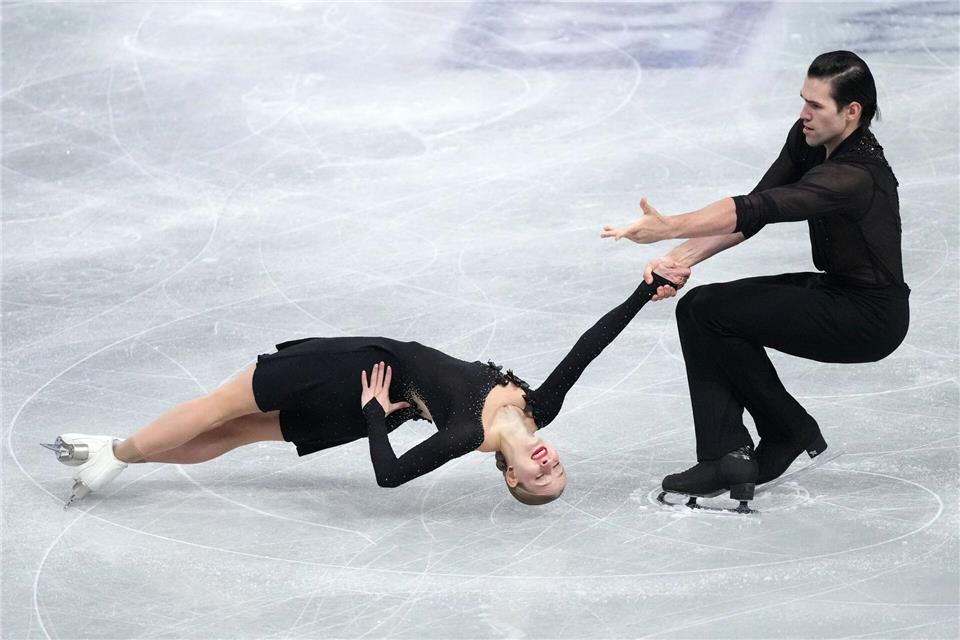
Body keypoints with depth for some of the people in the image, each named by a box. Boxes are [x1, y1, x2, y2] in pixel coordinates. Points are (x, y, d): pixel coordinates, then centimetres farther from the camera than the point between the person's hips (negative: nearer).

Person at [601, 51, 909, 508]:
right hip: (833, 289, 9)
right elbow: (755, 207, -4)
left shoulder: (856, 174, -30)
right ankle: (725, 457, -4)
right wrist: (685, 257, -16)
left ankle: (792, 435, 3)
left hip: (870, 318, -9)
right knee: (696, 307, -2)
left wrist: (669, 229, -43)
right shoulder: (808, 140, -2)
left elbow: (757, 211, -38)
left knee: (712, 312, -15)